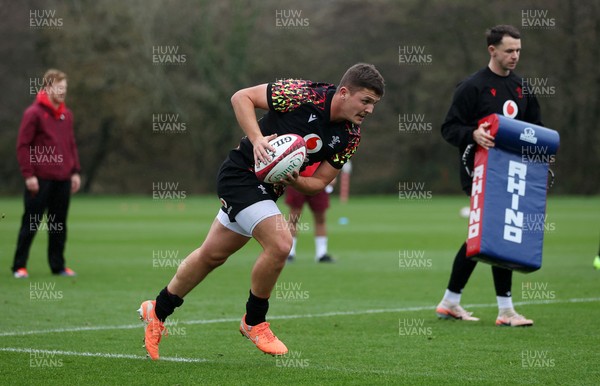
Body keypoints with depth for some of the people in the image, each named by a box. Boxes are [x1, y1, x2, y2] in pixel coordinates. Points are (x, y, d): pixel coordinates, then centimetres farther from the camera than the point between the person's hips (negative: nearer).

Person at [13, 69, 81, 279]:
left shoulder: (67, 115, 12)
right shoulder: (34, 113, -8)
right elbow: (23, 145, -9)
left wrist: (75, 171, 12)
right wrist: (28, 174, -14)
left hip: (63, 179, 6)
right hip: (40, 180, -6)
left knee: (59, 224, 9)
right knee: (31, 223, -1)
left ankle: (58, 265, 16)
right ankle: (19, 266, 6)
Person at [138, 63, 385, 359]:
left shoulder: (350, 137, -7)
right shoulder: (303, 94, -25)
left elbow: (320, 182, -1)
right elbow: (241, 97, -17)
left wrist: (296, 182, -23)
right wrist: (257, 139, -30)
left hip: (269, 188, 7)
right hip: (242, 173, -7)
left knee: (212, 254, 17)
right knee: (280, 243, -22)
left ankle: (157, 311, 36)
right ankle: (254, 323, 0)